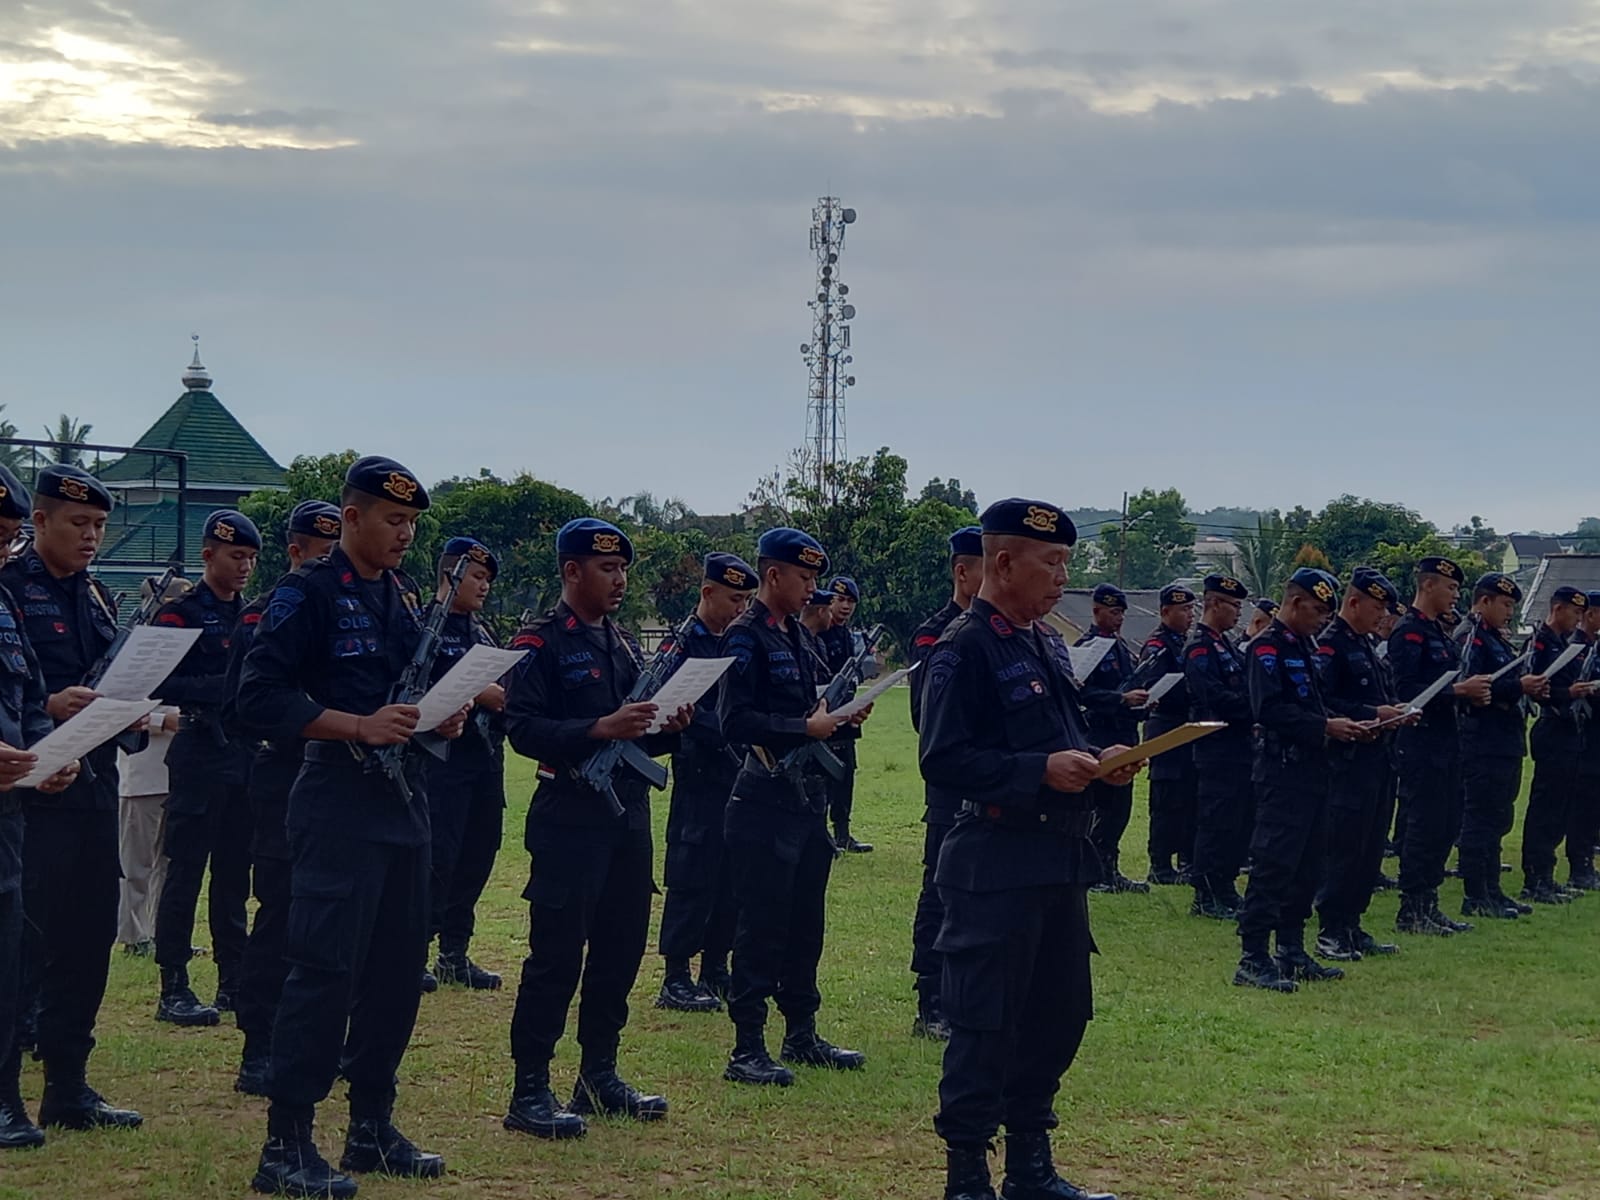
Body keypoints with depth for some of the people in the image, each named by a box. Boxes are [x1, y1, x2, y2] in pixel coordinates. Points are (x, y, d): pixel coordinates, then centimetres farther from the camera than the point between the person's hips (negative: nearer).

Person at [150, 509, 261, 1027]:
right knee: (185, 871, -5)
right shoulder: (180, 614, -6)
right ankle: (173, 989, -2)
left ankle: (234, 980, 18)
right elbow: (163, 684, -16)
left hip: (246, 750, 7)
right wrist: (224, 685, -25)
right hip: (199, 752, -7)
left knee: (235, 870, 11)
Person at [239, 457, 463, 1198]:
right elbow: (259, 698, -16)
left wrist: (444, 715, 3)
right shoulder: (307, 594, -8)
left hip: (404, 798, 8)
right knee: (326, 967, -11)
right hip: (339, 804, -8)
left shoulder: (405, 597, 16)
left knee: (397, 967, 11)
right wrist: (359, 725, -23)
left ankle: (371, 1129, 21)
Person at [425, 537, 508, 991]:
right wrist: (477, 694, -21)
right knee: (438, 857, -9)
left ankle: (454, 954, 18)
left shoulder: (482, 630, 18)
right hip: (442, 758, -8)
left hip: (485, 758, 8)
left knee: (477, 856, 9)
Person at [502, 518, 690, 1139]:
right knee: (557, 954, -6)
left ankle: (599, 1076, 22)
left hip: (629, 814, 8)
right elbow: (522, 728, -17)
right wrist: (598, 729, -26)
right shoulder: (541, 642, -7)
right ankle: (529, 1093, -1)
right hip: (569, 815, -8)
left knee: (621, 948, 11)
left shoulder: (624, 643, 17)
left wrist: (667, 728, 2)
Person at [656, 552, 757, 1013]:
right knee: (693, 875, -6)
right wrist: (735, 739, -26)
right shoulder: (686, 642, -10)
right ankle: (675, 980, -1)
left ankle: (715, 971, 20)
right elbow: (687, 712, -18)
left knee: (730, 876, 11)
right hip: (700, 775, -8)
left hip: (736, 776, 8)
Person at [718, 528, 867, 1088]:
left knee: (806, 921, 15)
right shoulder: (745, 637, -11)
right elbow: (735, 721, -19)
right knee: (762, 925, -6)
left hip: (808, 794, 9)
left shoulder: (798, 636, 16)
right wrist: (806, 728, -20)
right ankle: (747, 1049, -1)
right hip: (766, 799, -9)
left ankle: (802, 1035, 25)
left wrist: (840, 715, 3)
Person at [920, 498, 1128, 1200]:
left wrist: (1097, 762, 4)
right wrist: (1042, 770, -24)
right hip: (997, 867, -9)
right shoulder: (965, 649, -12)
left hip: (1060, 860, 9)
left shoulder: (1048, 646, 15)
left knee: (1058, 1017, 15)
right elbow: (943, 760, -19)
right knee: (985, 1027, -3)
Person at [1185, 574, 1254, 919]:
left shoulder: (1226, 645, 19)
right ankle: (1206, 897, -1)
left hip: (1238, 745, 10)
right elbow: (1215, 697, -22)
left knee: (1241, 819, 12)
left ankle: (1224, 890, 20)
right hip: (1217, 746, -10)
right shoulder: (1199, 647, -12)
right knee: (1216, 822, -6)